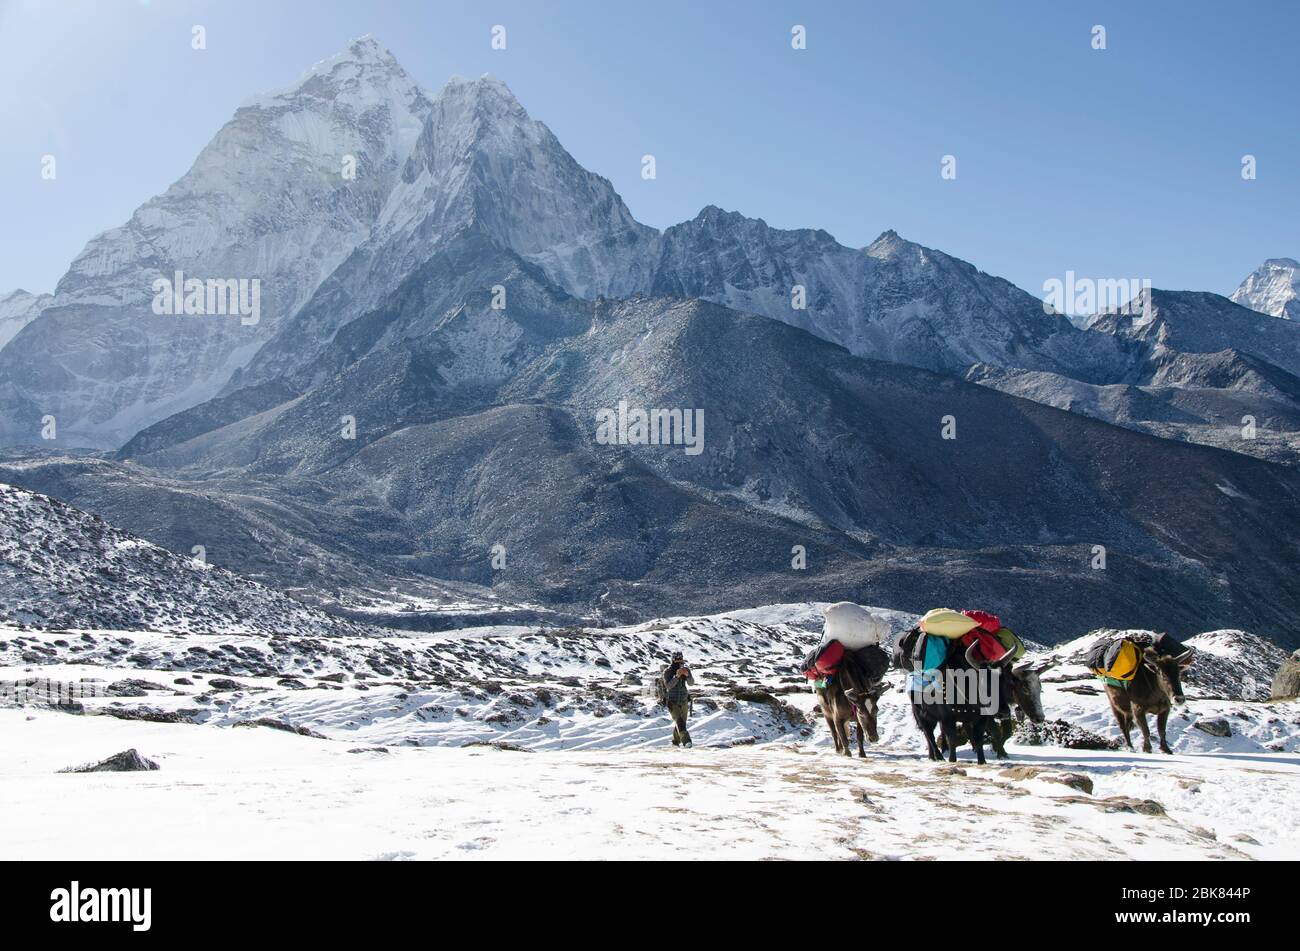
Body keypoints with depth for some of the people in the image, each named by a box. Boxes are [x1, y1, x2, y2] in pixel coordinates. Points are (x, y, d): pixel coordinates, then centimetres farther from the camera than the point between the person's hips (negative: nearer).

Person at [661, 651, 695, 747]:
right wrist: (677, 676, -33)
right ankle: (686, 741, -30)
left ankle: (676, 741, 30)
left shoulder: (685, 669, -1)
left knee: (681, 722, 12)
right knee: (679, 722, -19)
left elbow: (691, 683, -10)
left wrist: (687, 675, -30)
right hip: (672, 702, -4)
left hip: (684, 701, 4)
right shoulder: (667, 672, -12)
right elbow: (668, 686, -22)